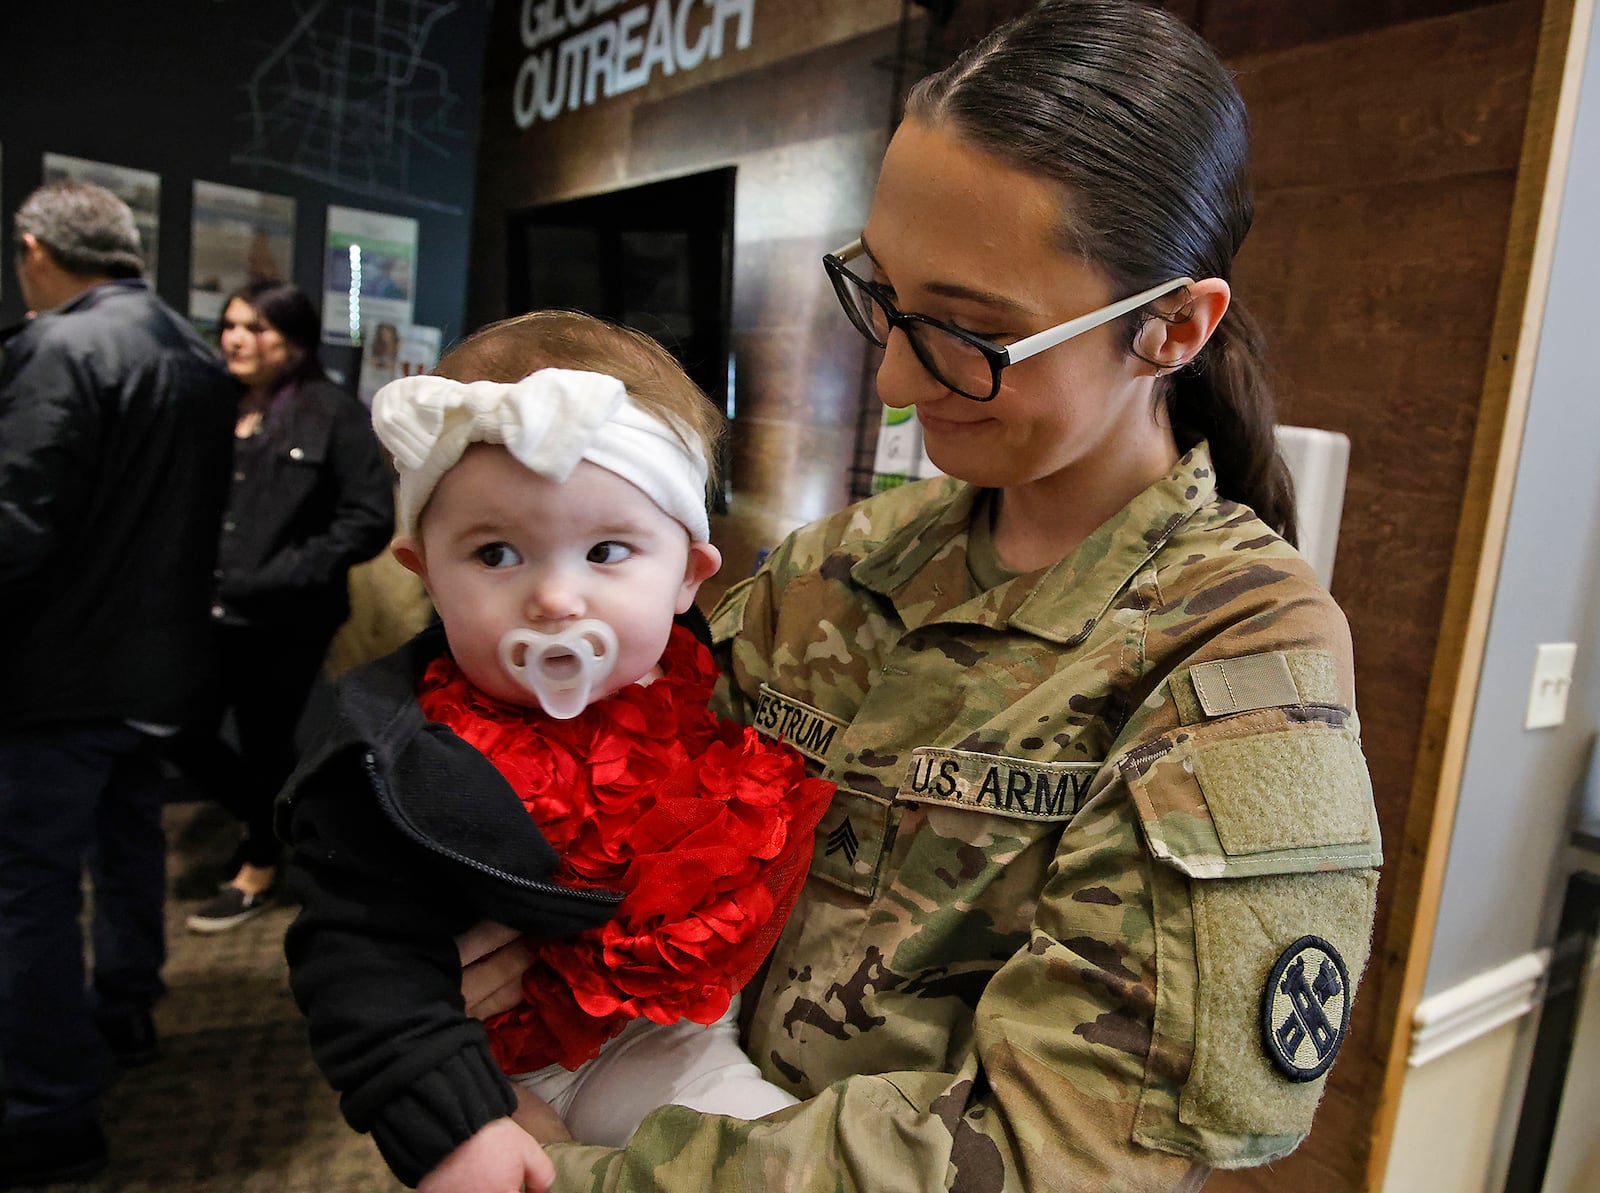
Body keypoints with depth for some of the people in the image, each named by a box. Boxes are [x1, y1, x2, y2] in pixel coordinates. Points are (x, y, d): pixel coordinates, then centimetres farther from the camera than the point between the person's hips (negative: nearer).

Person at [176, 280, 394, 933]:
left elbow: (369, 520, -11)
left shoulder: (333, 415, -7)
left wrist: (279, 577, -16)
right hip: (206, 612, 5)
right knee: (184, 734, 10)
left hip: (285, 621, -5)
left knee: (266, 744, 8)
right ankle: (270, 821, 38)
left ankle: (260, 868, 32)